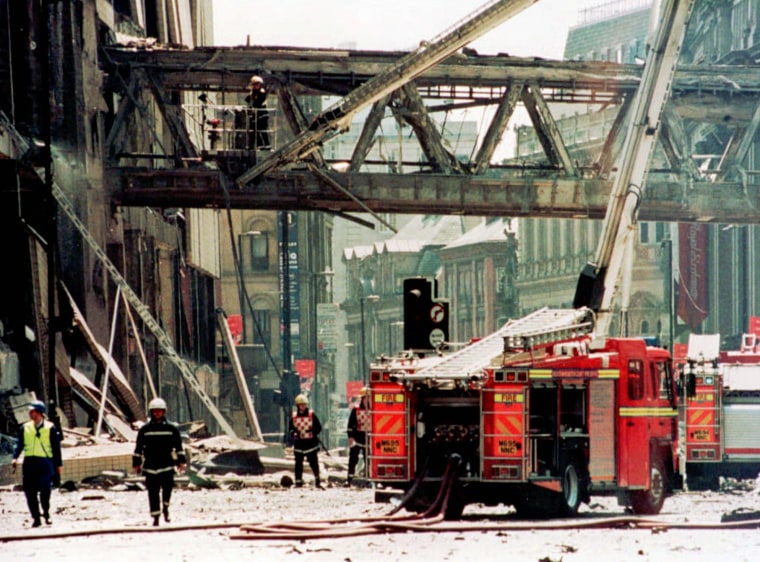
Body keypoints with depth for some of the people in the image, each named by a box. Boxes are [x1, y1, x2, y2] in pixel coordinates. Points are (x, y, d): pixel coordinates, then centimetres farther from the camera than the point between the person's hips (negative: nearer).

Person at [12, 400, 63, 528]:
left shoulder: (50, 428, 2)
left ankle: (46, 513, 8)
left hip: (45, 462, -3)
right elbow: (19, 444, 8)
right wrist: (15, 458, -7)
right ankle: (35, 518, 9)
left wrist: (59, 464, 6)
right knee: (30, 492, 0)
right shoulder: (25, 428, 11)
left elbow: (56, 447, 6)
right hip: (29, 463, 3)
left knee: (45, 489, -14)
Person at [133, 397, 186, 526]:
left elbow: (178, 446, 11)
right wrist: (137, 463, 9)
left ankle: (165, 508, 17)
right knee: (153, 492, 0)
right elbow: (138, 448, 11)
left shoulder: (171, 428, 6)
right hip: (150, 466, 0)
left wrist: (181, 461, 7)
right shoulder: (145, 429, 6)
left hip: (167, 466, 0)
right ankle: (155, 516, 6)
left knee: (167, 488, -10)